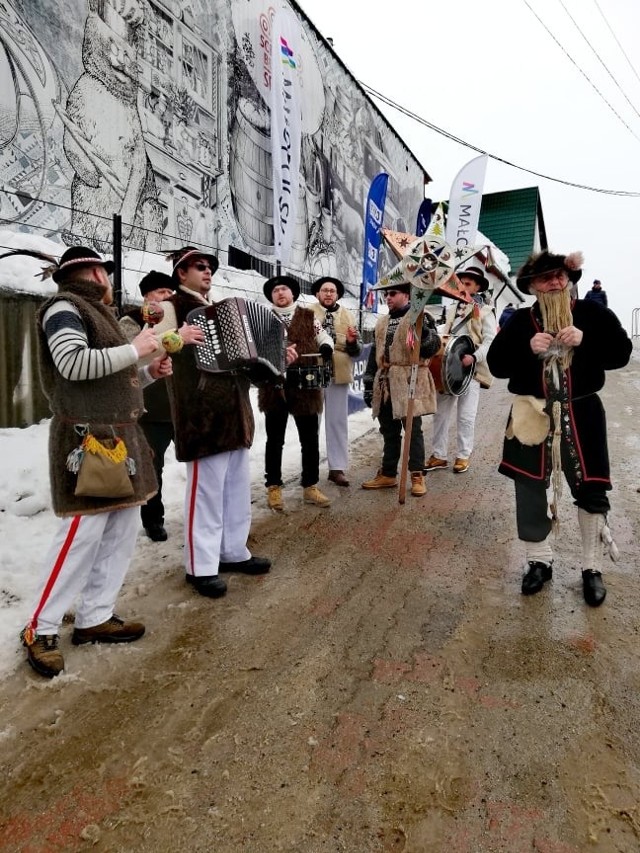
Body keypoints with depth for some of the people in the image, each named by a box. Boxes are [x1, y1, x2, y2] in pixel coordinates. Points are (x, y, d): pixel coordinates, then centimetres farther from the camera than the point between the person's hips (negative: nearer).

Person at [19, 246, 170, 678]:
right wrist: (135, 350, -15)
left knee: (122, 530, 9)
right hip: (89, 439, -10)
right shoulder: (64, 307, -7)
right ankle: (41, 629, 8)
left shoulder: (97, 312, 21)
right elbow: (74, 366, -22)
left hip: (120, 436, 10)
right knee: (81, 535, -8)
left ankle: (95, 618, 19)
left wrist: (148, 372, 10)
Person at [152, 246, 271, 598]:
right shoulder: (171, 307, -2)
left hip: (234, 408, 8)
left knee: (238, 485, 12)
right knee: (206, 487, -6)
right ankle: (200, 566, 5)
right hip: (202, 411, -8)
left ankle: (233, 551, 25)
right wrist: (179, 338, -29)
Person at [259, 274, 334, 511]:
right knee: (275, 439, 6)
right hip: (275, 386, -1)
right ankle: (274, 487, 17)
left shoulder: (308, 316, 12)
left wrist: (326, 347, -12)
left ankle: (310, 487, 19)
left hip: (305, 384, 2)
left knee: (310, 438, 6)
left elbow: (324, 336, 12)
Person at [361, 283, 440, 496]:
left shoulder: (420, 317, -2)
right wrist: (369, 384, 14)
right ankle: (388, 474, 21)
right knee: (389, 430, 12)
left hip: (409, 383, -6)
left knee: (413, 429, -1)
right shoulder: (382, 322, 17)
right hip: (385, 383, 6)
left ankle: (417, 475, 7)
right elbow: (375, 353, 19)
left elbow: (432, 348, -11)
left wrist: (424, 331, -30)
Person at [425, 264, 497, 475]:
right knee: (440, 412, 4)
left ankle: (463, 456, 12)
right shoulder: (452, 310, 19)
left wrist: (474, 357, -22)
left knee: (465, 416, 0)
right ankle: (439, 455, 12)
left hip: (470, 370, -5)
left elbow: (490, 341, -6)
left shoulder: (485, 312, 3)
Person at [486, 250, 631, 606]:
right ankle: (539, 562, 25)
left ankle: (592, 568, 24)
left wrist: (585, 340, -19)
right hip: (533, 416, 1)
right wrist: (528, 349, -19)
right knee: (530, 491, 7)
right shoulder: (521, 321, 3)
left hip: (581, 415, 0)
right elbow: (496, 364, -3)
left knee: (592, 492, 6)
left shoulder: (592, 313, 1)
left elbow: (621, 352, -4)